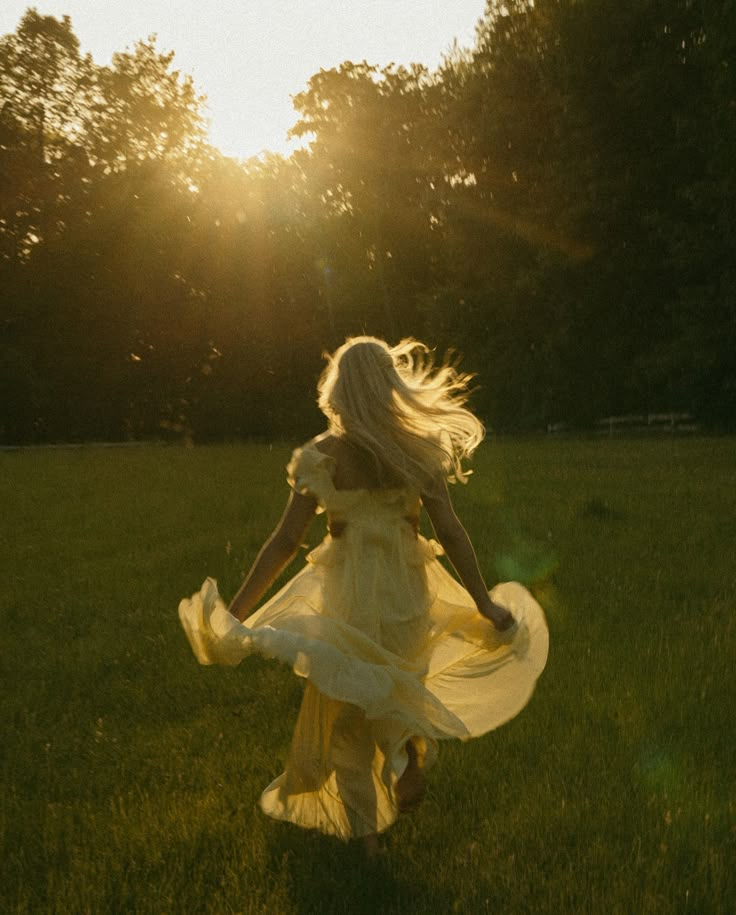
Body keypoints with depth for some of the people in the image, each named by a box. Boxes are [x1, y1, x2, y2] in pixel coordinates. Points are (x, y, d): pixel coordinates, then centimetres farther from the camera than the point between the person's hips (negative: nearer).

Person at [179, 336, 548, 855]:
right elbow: (451, 533, -8)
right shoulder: (420, 450, -7)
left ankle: (363, 832, 27)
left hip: (348, 596, -2)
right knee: (399, 687, 34)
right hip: (408, 592, 2)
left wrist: (237, 612, -4)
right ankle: (412, 763, 20)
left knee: (343, 712, 18)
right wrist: (484, 603, 2)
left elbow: (286, 541, -11)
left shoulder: (322, 457, -11)